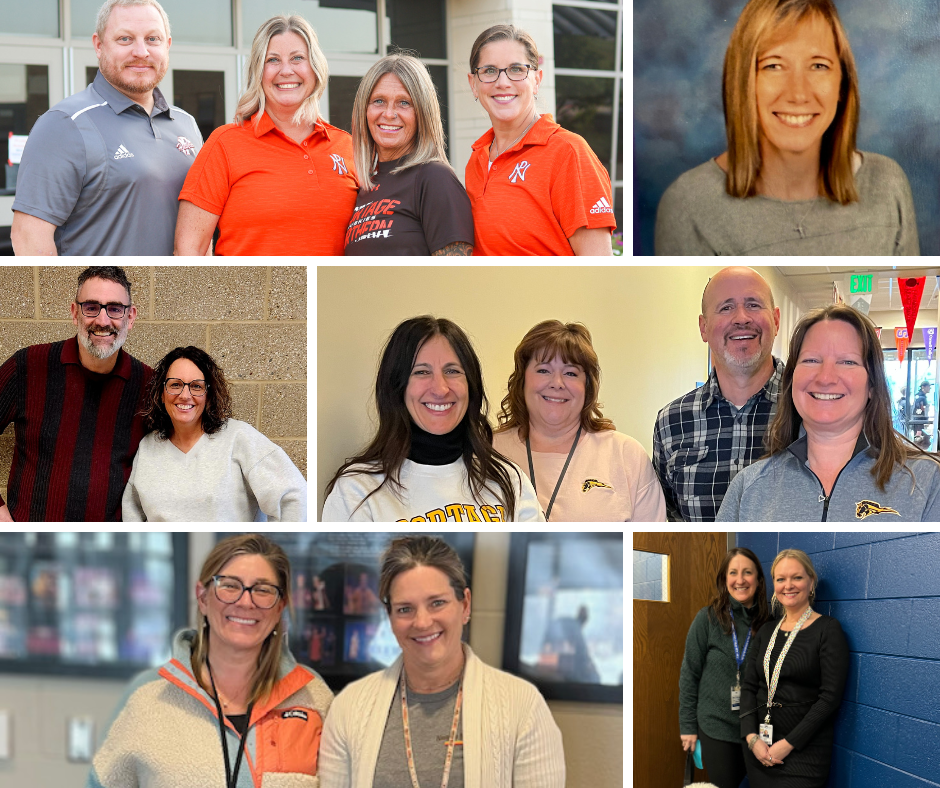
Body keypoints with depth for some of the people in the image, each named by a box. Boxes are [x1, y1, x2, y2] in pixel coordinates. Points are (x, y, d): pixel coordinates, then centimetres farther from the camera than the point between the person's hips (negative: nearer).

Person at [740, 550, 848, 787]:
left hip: (804, 750, -5)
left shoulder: (828, 629, -6)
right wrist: (752, 738, -9)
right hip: (759, 748, 5)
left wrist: (788, 744, -15)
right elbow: (748, 686, 6)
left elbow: (830, 696, -12)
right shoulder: (767, 631, 11)